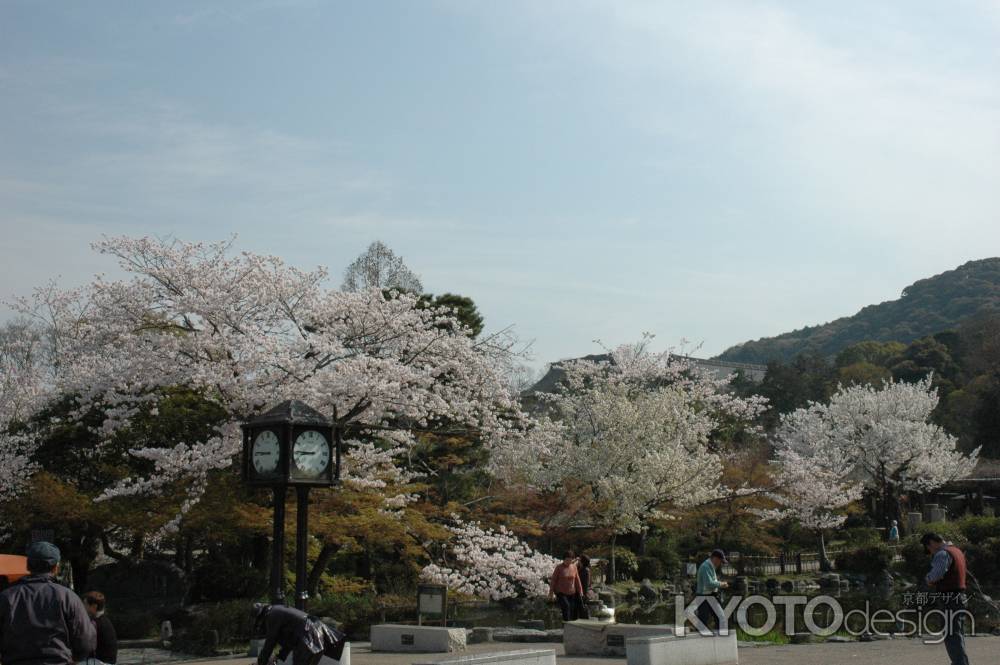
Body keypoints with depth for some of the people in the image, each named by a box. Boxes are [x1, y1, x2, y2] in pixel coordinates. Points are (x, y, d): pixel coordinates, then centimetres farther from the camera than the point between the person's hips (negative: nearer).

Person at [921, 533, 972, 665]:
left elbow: (935, 575, -30)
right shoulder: (957, 551, 17)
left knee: (951, 637, -8)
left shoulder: (942, 554, -15)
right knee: (958, 636, 17)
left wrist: (929, 580, -9)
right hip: (960, 598, 10)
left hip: (950, 601, -10)